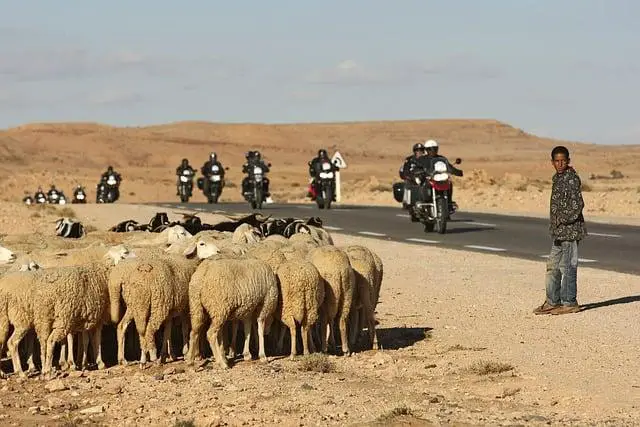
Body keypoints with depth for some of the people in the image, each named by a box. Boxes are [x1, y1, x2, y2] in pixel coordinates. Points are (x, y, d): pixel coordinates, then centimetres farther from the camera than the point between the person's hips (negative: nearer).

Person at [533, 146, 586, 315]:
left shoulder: (572, 179, -13)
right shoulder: (557, 178, 15)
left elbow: (578, 204, -20)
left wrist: (562, 219, -18)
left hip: (570, 230, -10)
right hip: (559, 232, 10)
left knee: (567, 266, -4)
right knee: (553, 266, 13)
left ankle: (569, 303, 3)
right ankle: (552, 302, 21)